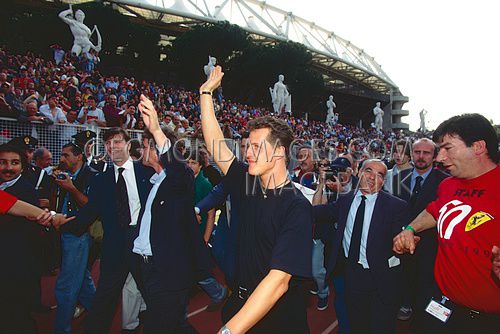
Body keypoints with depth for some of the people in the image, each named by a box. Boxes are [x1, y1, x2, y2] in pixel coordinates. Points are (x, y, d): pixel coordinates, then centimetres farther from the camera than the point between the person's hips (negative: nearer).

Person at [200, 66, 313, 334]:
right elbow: (215, 143, -1)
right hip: (240, 306, 6)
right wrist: (206, 93, 2)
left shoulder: (297, 207, -23)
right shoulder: (249, 185, -4)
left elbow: (279, 280, -30)